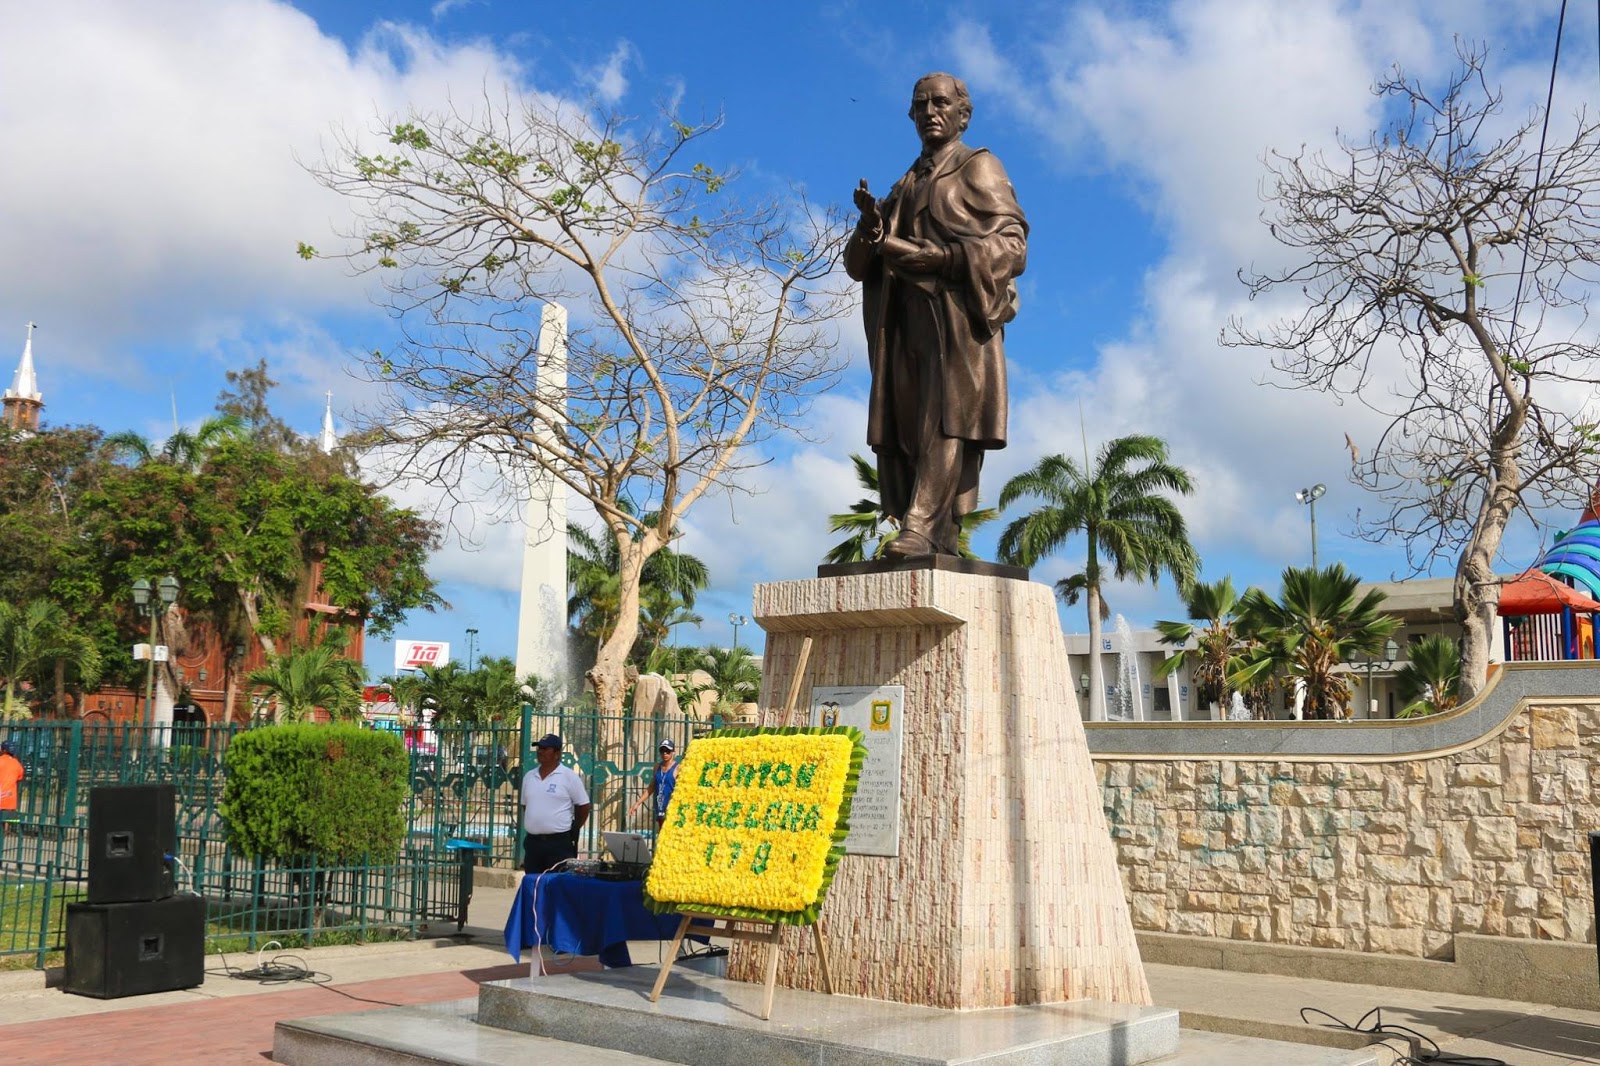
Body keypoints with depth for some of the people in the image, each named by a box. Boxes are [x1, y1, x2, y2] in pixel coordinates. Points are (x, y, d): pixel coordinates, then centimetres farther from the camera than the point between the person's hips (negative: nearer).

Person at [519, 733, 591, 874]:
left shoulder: (569, 776, -5)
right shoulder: (528, 777, 11)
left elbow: (584, 806, -1)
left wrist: (573, 832, 5)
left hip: (559, 843, -6)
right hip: (532, 842, 6)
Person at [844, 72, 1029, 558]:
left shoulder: (979, 170, 9)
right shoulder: (906, 186, 26)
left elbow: (1011, 246, -5)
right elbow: (858, 264, 20)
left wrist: (931, 256, -13)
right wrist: (872, 225, -3)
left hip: (957, 313, -6)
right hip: (906, 323, 6)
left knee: (947, 415, -19)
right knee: (904, 429, -6)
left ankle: (921, 526, -29)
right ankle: (941, 542, -9)